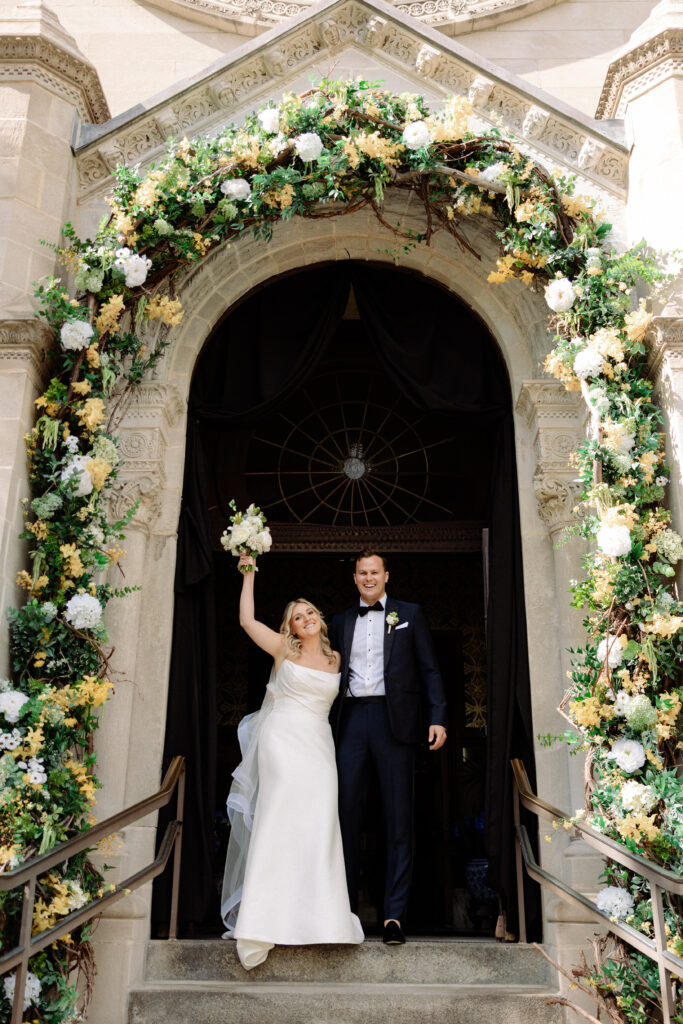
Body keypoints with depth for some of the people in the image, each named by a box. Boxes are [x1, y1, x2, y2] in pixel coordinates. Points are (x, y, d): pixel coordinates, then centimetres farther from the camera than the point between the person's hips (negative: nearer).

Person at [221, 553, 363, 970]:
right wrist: (249, 574, 6)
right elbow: (247, 620, 3)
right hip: (282, 740, -3)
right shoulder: (283, 650, 5)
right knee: (278, 822, -9)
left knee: (318, 827, -2)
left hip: (318, 747, 3)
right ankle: (266, 917, -4)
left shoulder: (336, 659, 13)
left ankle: (314, 912, 7)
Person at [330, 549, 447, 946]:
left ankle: (395, 916, 5)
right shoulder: (342, 621, 17)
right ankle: (346, 909, 14)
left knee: (398, 817, -1)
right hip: (352, 719, 3)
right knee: (347, 813, 4)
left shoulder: (410, 614, 10)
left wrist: (438, 717, -7)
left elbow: (430, 669, 5)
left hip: (394, 719, -3)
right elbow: (334, 674, 14)